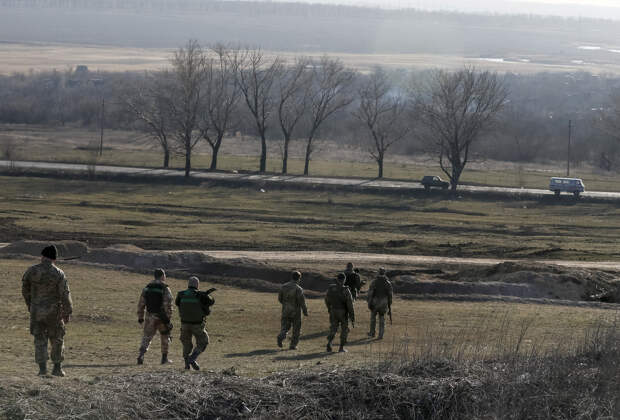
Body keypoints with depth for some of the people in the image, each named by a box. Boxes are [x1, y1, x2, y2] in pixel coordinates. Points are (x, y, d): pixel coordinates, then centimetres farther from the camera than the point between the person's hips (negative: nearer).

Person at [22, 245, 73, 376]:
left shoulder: (31, 271, -6)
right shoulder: (58, 274, -11)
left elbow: (25, 290, 7)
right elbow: (65, 294, -11)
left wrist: (29, 305, 23)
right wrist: (67, 312, -1)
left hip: (36, 311, 1)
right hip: (54, 311, -1)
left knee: (40, 340, 8)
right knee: (57, 339, 14)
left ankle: (42, 368, 0)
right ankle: (57, 368, 17)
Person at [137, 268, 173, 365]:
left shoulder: (147, 288, 5)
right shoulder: (165, 289, -10)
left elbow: (141, 304, 6)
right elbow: (168, 305, -15)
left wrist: (140, 317, 12)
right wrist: (168, 319, -12)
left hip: (150, 316, 3)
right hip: (161, 317, -3)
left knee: (147, 336, 2)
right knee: (165, 336, 16)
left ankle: (141, 354, -21)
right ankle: (164, 358, 20)